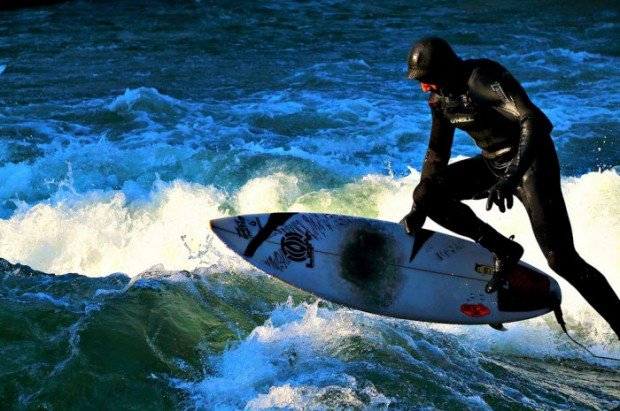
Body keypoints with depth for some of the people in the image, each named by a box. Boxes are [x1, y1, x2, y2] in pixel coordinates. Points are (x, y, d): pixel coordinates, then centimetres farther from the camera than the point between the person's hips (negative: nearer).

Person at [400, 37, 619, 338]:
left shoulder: (483, 78, -24)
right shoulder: (441, 96, 2)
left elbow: (533, 121, -36)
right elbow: (437, 154, 12)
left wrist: (511, 177, -47)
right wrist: (419, 209, 8)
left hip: (531, 161, -8)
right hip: (494, 163, 8)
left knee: (561, 259, -16)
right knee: (429, 194, -4)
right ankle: (504, 251, 2)